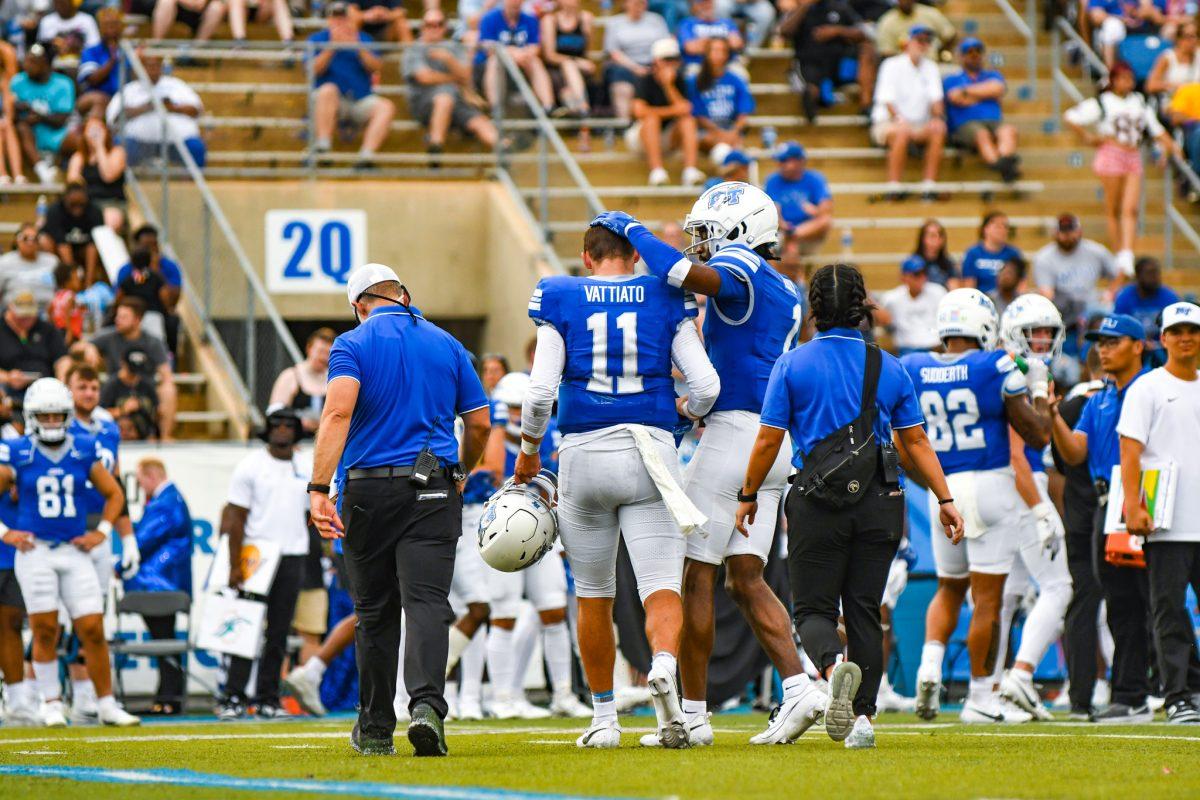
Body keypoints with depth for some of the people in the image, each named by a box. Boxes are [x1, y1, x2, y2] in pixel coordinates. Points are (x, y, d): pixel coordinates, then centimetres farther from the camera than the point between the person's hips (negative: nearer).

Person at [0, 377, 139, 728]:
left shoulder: (84, 452, 6)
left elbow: (114, 494, 17)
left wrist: (101, 531, 6)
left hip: (74, 551, 2)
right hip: (34, 551, -2)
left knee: (93, 630, -2)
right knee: (45, 629, -2)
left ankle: (106, 704, 8)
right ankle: (51, 705, 9)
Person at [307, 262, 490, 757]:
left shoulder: (354, 345, 0)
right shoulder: (446, 345, 11)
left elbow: (338, 412, -16)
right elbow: (480, 424, 13)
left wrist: (320, 489, -22)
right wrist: (462, 473, 32)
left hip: (369, 490, -1)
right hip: (433, 493, 1)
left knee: (376, 611, 9)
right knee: (426, 602, -8)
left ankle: (376, 730, 17)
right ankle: (426, 705, -31)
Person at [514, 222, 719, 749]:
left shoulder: (561, 301, 2)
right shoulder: (665, 300, 5)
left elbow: (540, 391, -5)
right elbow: (706, 384, 0)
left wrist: (529, 448, 11)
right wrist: (686, 410, 22)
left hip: (585, 451, 0)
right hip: (650, 450, 0)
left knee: (593, 596, 13)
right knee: (662, 585, -5)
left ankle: (604, 719, 19)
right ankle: (664, 664, -36)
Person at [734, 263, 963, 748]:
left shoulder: (792, 366, -2)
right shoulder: (888, 368, 6)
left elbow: (768, 440, -2)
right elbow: (916, 442, 9)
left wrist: (748, 497, 10)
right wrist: (944, 499, 15)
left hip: (818, 503, -3)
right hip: (878, 504, 3)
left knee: (814, 608, 3)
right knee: (864, 610, 9)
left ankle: (834, 665, -29)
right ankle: (863, 716, 4)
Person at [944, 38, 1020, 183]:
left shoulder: (993, 76, 30)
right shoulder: (951, 80, 23)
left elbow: (998, 89, 5)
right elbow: (956, 98, 0)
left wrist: (966, 91, 8)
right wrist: (986, 93, 10)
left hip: (994, 122, 2)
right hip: (965, 126, -2)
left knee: (1008, 129, -34)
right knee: (981, 133, -39)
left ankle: (1005, 158, -65)